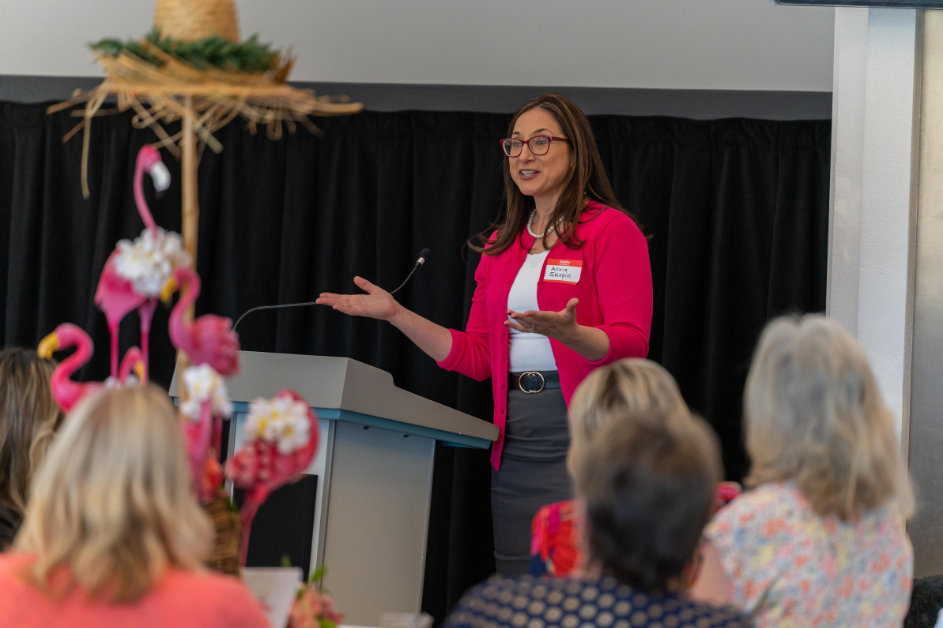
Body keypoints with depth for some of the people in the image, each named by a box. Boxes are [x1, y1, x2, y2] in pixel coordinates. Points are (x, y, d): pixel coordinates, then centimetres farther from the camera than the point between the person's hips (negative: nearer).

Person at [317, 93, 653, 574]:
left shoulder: (612, 230, -2)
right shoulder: (502, 245, 18)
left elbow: (630, 346, -10)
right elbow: (476, 356, 17)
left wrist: (566, 332, -29)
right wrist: (396, 314, 10)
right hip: (514, 439, 6)